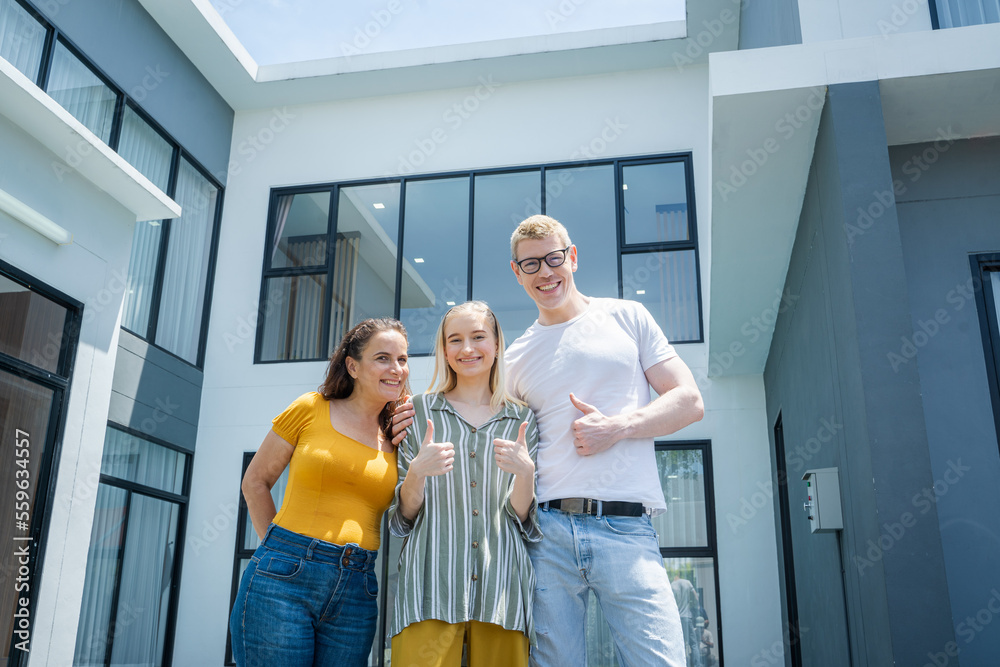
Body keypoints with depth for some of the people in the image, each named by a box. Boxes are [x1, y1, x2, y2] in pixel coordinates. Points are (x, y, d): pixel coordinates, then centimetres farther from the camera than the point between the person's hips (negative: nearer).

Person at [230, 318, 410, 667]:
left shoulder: (398, 435, 9)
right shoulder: (311, 409, 1)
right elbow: (255, 482, 8)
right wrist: (278, 549, 4)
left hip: (356, 594, 3)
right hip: (284, 576, -3)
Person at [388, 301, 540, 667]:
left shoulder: (523, 420, 11)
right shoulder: (417, 412, 9)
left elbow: (528, 522, 7)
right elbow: (401, 520, 8)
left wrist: (525, 471, -13)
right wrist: (417, 472, -13)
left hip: (502, 585, 1)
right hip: (431, 583, -1)